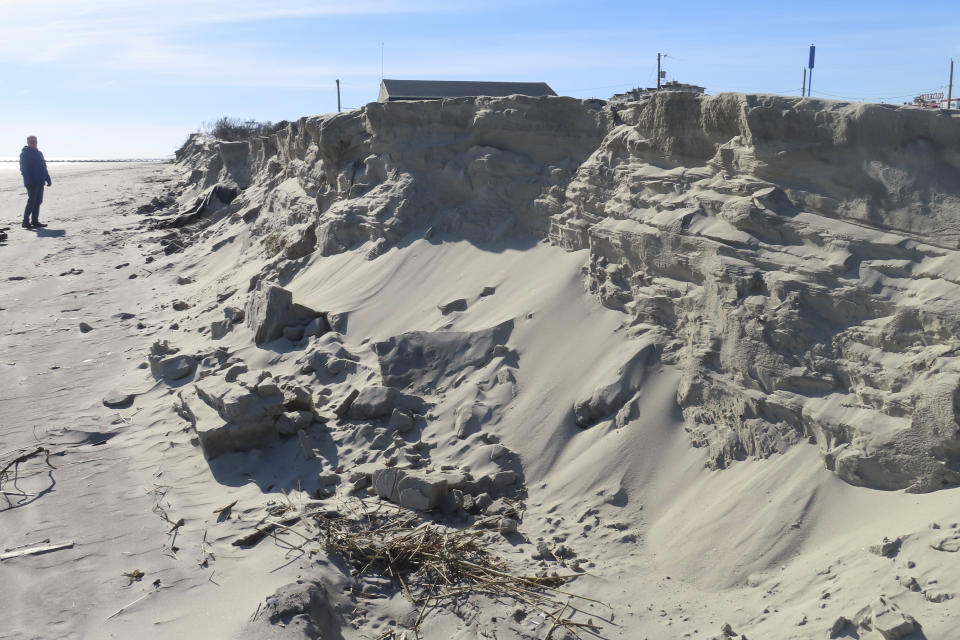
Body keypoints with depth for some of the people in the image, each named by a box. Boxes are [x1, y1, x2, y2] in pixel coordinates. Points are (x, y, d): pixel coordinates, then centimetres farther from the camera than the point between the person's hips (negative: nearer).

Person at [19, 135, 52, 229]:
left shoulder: (39, 153, 19)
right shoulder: (24, 154, -5)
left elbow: (44, 167, 23)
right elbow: (23, 169, -12)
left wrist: (48, 179, 17)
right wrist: (28, 181, -21)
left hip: (40, 182, 8)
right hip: (31, 183, -8)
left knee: (38, 202, 8)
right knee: (31, 201, -11)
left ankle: (35, 221, 14)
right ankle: (26, 221, -6)